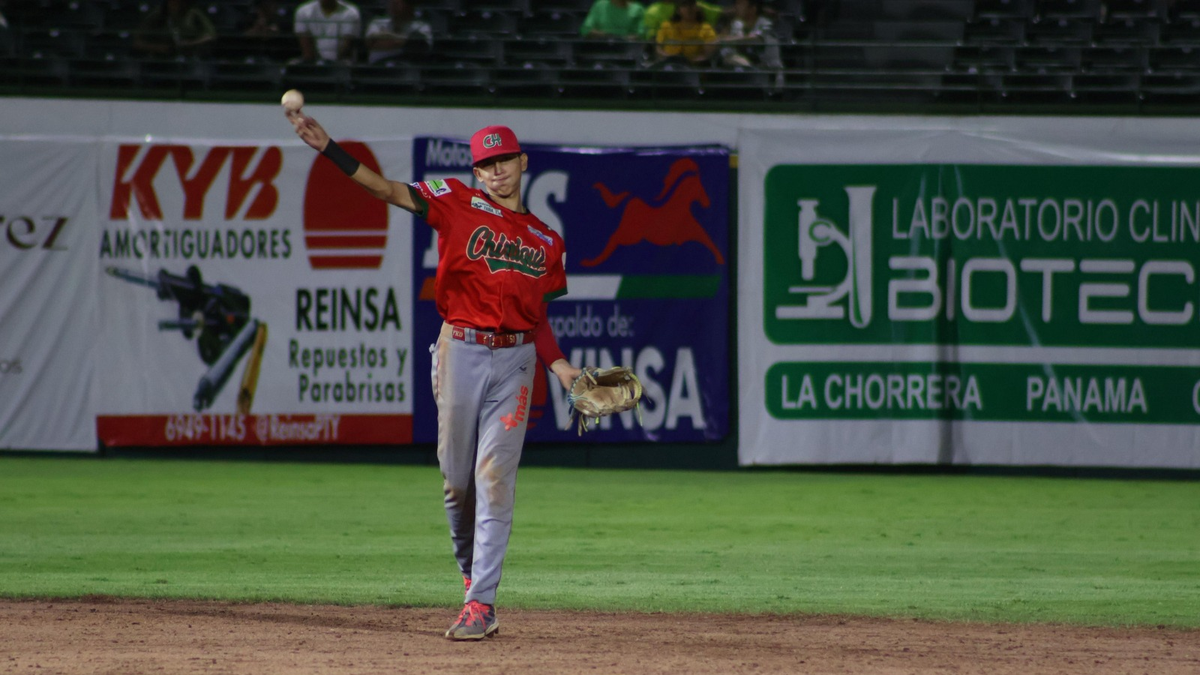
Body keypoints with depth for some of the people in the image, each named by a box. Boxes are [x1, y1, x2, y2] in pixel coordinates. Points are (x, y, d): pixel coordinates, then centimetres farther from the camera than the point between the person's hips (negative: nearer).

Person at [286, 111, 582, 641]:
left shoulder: (546, 241, 11)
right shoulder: (460, 204, 2)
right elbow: (391, 191, -10)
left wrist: (561, 367, 1)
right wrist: (328, 149, -23)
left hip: (514, 359, 1)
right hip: (460, 352, -1)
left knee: (495, 478, -7)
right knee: (456, 479, 5)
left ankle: (480, 604, -8)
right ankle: (471, 576, 29)